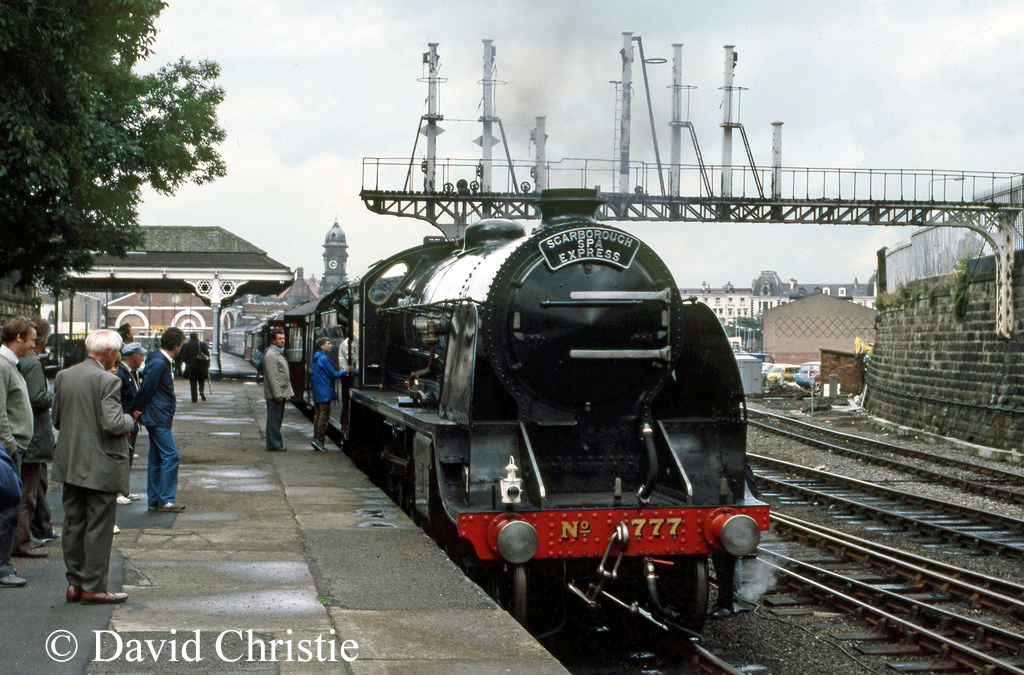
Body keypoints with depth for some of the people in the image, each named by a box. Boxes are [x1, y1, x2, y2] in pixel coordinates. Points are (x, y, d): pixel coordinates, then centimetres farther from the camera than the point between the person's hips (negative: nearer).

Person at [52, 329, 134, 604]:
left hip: (69, 464, 7)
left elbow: (56, 418, 10)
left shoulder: (63, 376, 5)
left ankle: (75, 583, 18)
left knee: (73, 524, 12)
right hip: (100, 467, -7)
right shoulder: (108, 381, -17)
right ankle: (93, 586, 5)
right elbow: (112, 424, -22)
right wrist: (129, 421, -2)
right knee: (99, 527, 1)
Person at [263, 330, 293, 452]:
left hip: (281, 393, 10)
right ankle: (274, 445, -4)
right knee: (274, 419, -6)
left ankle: (276, 443, 20)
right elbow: (272, 376, -19)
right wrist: (277, 394, -22)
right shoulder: (270, 355, -14)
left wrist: (287, 392, 19)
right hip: (274, 394, -10)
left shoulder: (280, 353, 19)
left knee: (278, 418, 13)